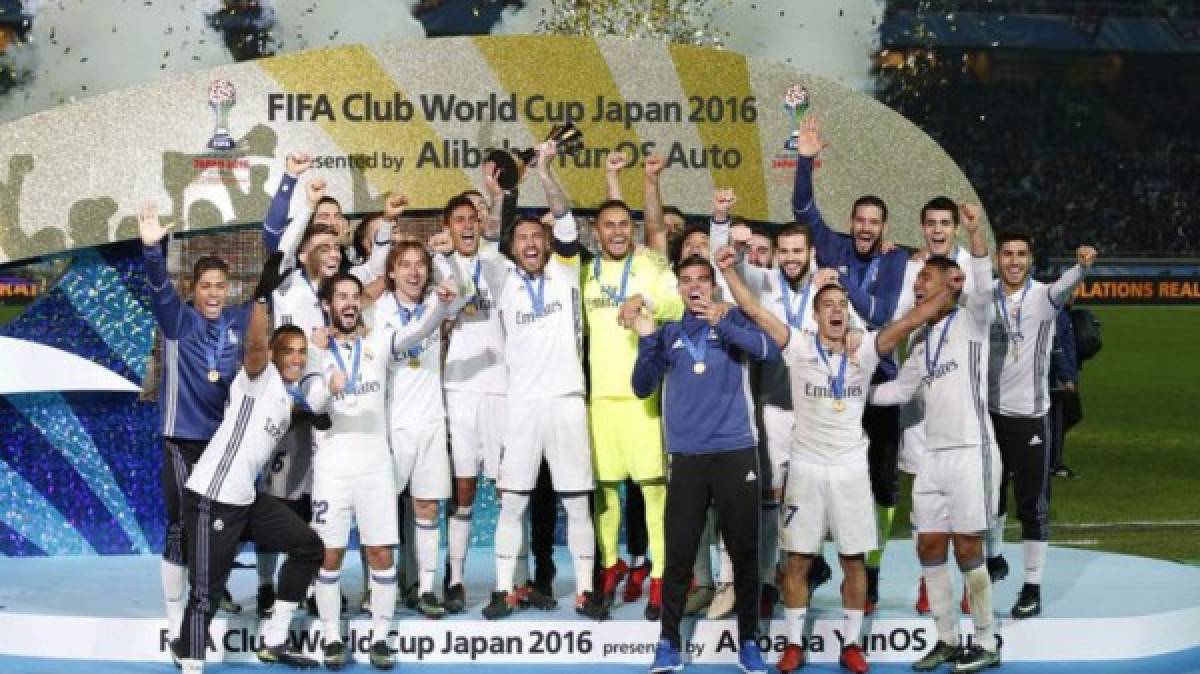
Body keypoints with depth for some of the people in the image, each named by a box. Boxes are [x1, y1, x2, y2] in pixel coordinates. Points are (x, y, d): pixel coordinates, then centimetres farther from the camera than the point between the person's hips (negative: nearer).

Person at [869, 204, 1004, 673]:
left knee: (967, 550, -4)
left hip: (971, 453, -7)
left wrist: (975, 233, -37)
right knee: (930, 547, 7)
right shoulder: (922, 341, 17)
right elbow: (900, 389, 27)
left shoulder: (970, 321, -4)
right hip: (933, 456, 7)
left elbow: (984, 287, -24)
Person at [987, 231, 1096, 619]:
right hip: (990, 411, 3)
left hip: (1030, 415, -3)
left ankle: (1032, 589, 6)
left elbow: (1066, 284, -30)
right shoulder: (985, 298, 2)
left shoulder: (1044, 297, -9)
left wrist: (1082, 264, -51)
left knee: (1033, 503, -1)